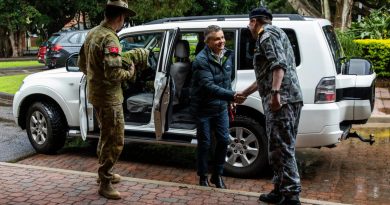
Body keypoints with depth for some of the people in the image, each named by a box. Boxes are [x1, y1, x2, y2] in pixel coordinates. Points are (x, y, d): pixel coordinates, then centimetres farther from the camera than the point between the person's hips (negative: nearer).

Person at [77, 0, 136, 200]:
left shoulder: (93, 33, 9)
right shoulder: (110, 38, -22)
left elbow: (82, 63, 18)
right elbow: (113, 73, -30)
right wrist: (129, 73, -12)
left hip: (96, 93, 10)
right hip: (109, 97, -10)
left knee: (106, 136, 23)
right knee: (114, 141, -1)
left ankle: (105, 173, 36)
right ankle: (105, 183, 7)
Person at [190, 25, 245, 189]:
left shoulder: (228, 55, 3)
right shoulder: (201, 60, -21)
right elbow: (208, 86, -30)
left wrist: (230, 101, 13)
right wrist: (232, 96, -38)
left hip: (221, 107, 6)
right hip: (204, 108, -6)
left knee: (223, 140, 6)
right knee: (204, 144, 5)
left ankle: (217, 175, 24)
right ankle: (203, 177, 23)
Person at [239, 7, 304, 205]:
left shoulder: (267, 34, -1)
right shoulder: (272, 35, 30)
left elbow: (279, 64, -19)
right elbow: (265, 75, 37)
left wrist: (275, 93, -27)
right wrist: (244, 93, 44)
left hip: (281, 99, -10)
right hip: (287, 99, 10)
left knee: (281, 149, -11)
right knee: (281, 148, 13)